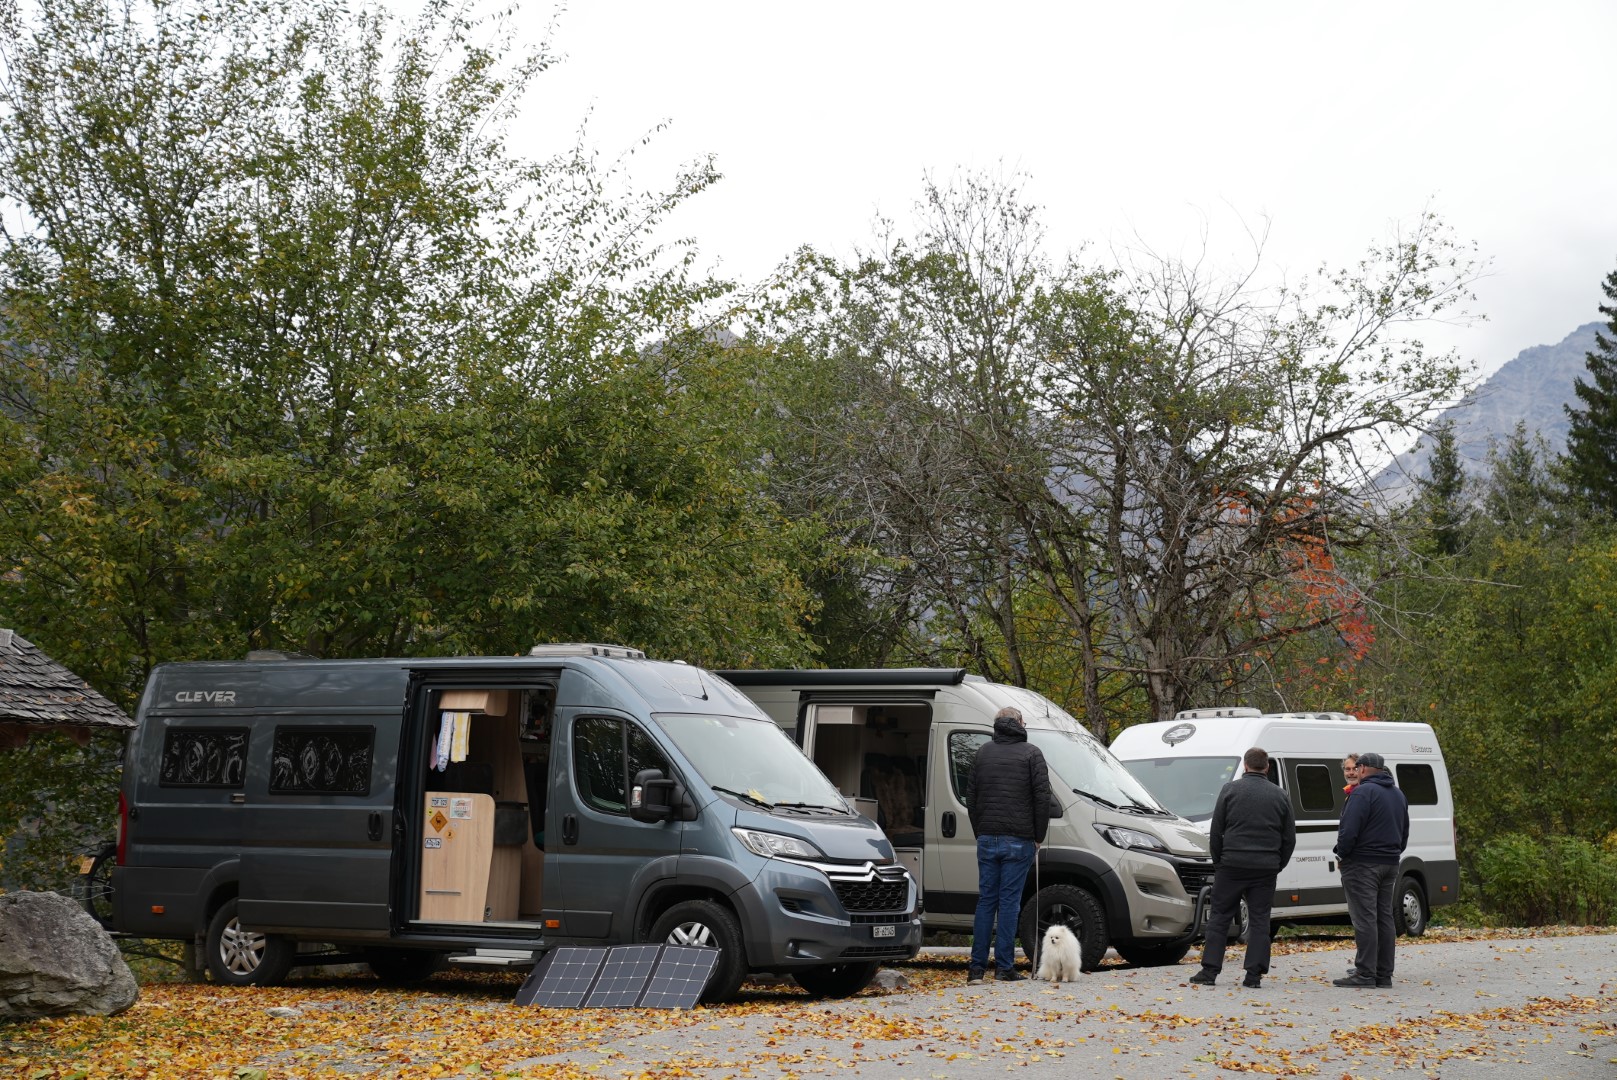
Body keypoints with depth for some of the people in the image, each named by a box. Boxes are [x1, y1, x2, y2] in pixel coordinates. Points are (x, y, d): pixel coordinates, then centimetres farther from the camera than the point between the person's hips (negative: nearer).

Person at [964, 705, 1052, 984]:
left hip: (987, 839, 3)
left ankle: (977, 967, 4)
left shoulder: (983, 752, 10)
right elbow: (1042, 797, -7)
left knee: (986, 901, 7)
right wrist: (1038, 836, 2)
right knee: (1009, 901, -2)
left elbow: (971, 797, 12)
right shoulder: (1031, 754, -2)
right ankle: (1004, 967, -3)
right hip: (1018, 841, -3)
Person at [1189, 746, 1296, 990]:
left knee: (1220, 917, 4)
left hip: (1232, 863, -2)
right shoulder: (1280, 796, 7)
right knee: (1259, 920, 5)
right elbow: (1289, 837, 10)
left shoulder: (1230, 790, -1)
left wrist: (1218, 861, 12)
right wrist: (1277, 865, 18)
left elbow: (1216, 832, 1)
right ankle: (1254, 974, 0)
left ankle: (1209, 970, 1)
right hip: (1265, 868, 2)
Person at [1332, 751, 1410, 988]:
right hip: (1390, 865, 9)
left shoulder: (1363, 792, -13)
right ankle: (1384, 974, 11)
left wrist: (1342, 854, -6)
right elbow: (1404, 833, 22)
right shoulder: (1398, 795, 17)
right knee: (1385, 917, 10)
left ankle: (1365, 973, -11)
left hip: (1362, 864, -9)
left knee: (1365, 918, -8)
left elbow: (1349, 829, -20)